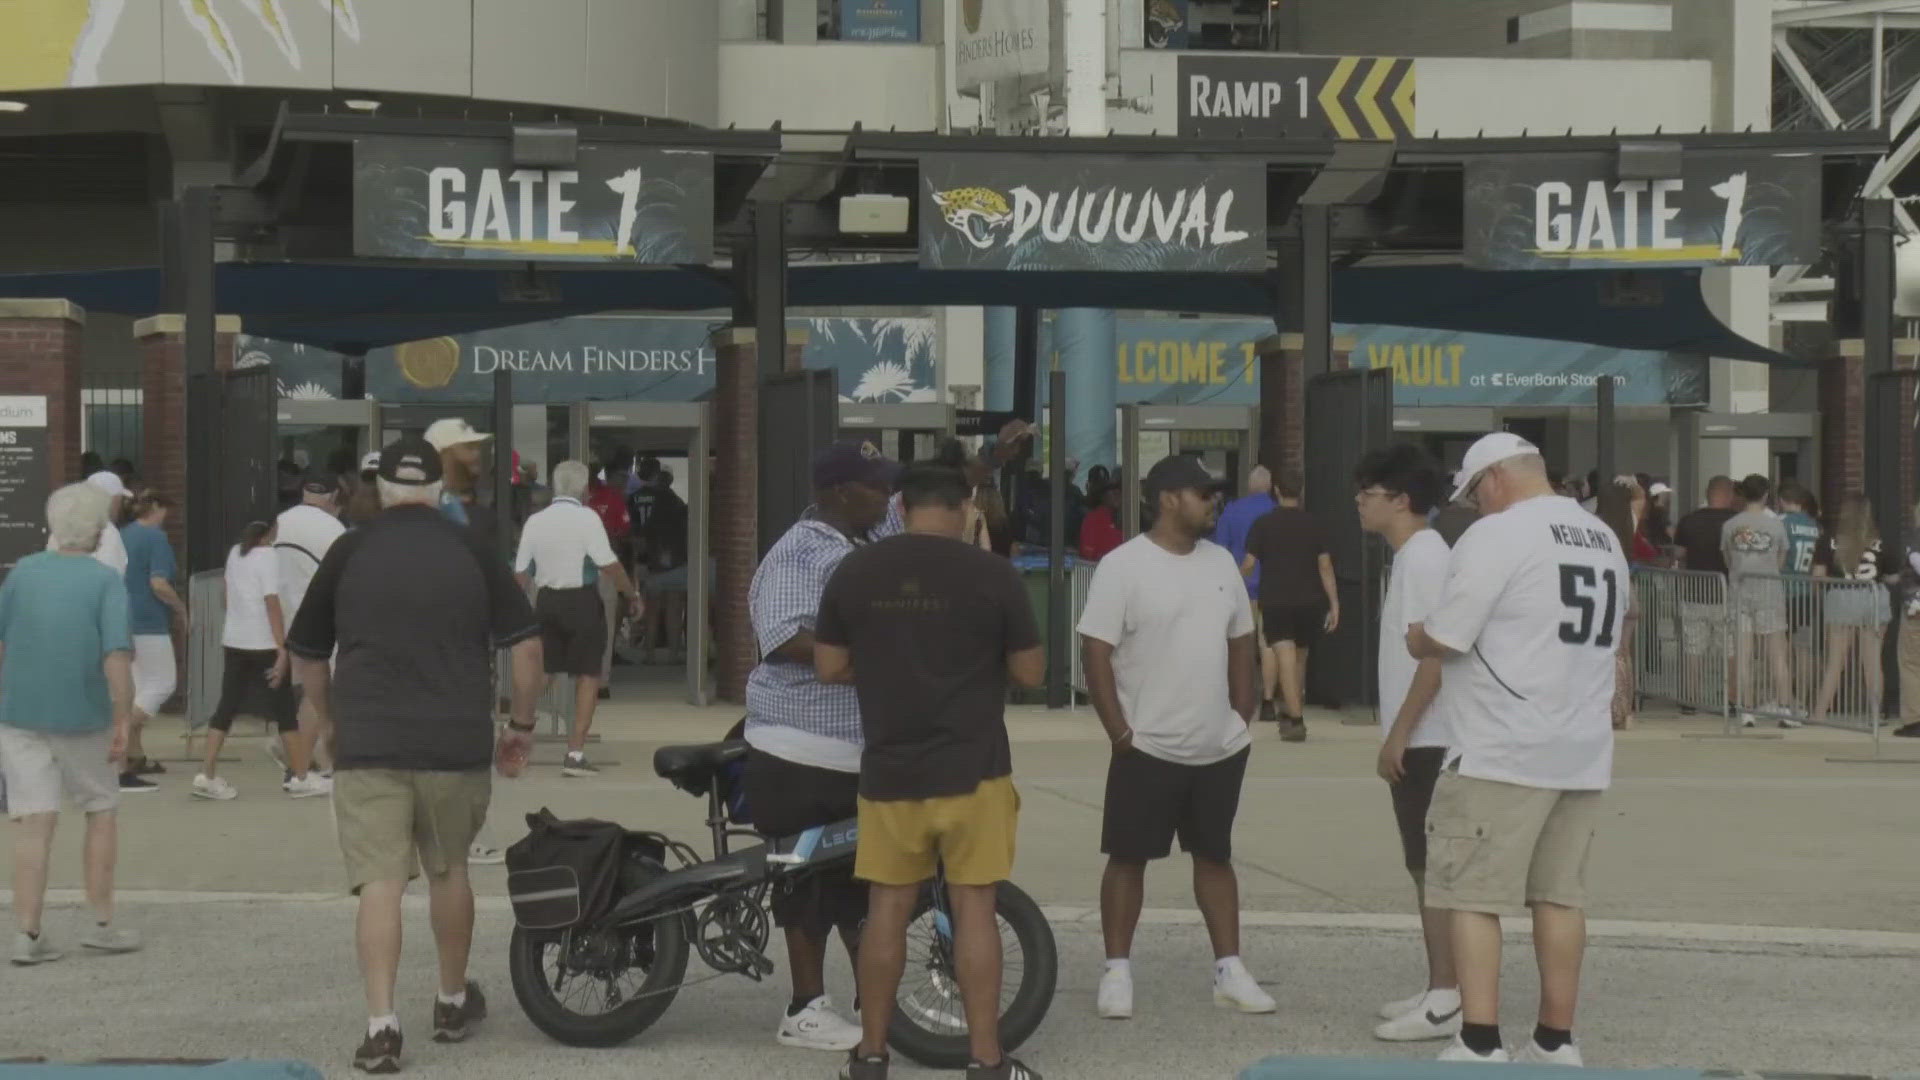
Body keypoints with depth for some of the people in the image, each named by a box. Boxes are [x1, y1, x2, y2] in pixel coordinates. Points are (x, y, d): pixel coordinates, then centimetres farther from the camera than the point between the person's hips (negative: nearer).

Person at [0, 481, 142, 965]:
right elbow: (117, 656, -18)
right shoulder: (106, 581, -9)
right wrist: (124, 719, -13)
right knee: (101, 812, 16)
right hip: (83, 718, -2)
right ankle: (101, 923, 17)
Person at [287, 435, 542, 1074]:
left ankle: (381, 1024, -15)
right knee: (448, 871, 18)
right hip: (458, 746, 1)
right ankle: (453, 1003, 31)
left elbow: (308, 656, 13)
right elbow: (525, 644, 2)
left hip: (367, 747, -1)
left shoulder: (348, 553, 5)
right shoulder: (472, 553, 5)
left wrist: (334, 723, 26)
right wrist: (522, 724, 12)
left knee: (380, 883, -4)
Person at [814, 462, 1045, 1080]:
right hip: (972, 769, -2)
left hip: (889, 769, 2)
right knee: (973, 907, 2)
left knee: (888, 907, 10)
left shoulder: (854, 572, -1)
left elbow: (829, 667, 5)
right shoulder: (992, 574, -7)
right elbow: (1031, 672, -2)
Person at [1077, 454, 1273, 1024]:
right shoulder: (1123, 566, -12)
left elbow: (1241, 643, 15)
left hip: (1221, 748, 6)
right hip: (1148, 748, -5)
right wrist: (1120, 731, -15)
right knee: (1128, 858, 3)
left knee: (1215, 855, 13)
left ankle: (1229, 971, 19)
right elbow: (1096, 652, -13)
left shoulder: (1221, 561, 7)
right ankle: (1117, 971, 11)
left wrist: (1243, 717, 8)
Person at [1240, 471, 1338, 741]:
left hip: (1275, 601, -3)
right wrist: (1334, 603, 4)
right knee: (1300, 659, 18)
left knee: (1285, 659, -10)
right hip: (1310, 602, 3)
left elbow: (1248, 565, -3)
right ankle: (1293, 712, 29)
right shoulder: (1313, 524, 3)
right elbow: (1325, 566, 1)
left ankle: (1296, 720, -22)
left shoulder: (1264, 524, -2)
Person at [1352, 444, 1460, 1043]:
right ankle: (1442, 991, 19)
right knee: (1427, 866, 13)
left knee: (1434, 867, -6)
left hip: (1425, 740, -10)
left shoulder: (1423, 557, -16)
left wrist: (1398, 735, -20)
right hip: (1423, 739, 10)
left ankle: (1444, 1002, -2)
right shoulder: (1413, 555, 15)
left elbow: (1436, 655, -22)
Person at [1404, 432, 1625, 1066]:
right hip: (1584, 753, 8)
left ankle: (1480, 1044, -5)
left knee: (1473, 896, -2)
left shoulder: (1496, 535, -11)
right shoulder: (1605, 540, 15)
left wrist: (1416, 640, 9)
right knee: (1560, 896, 12)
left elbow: (1443, 641, -13)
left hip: (1501, 753, -8)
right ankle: (1555, 1041, 15)